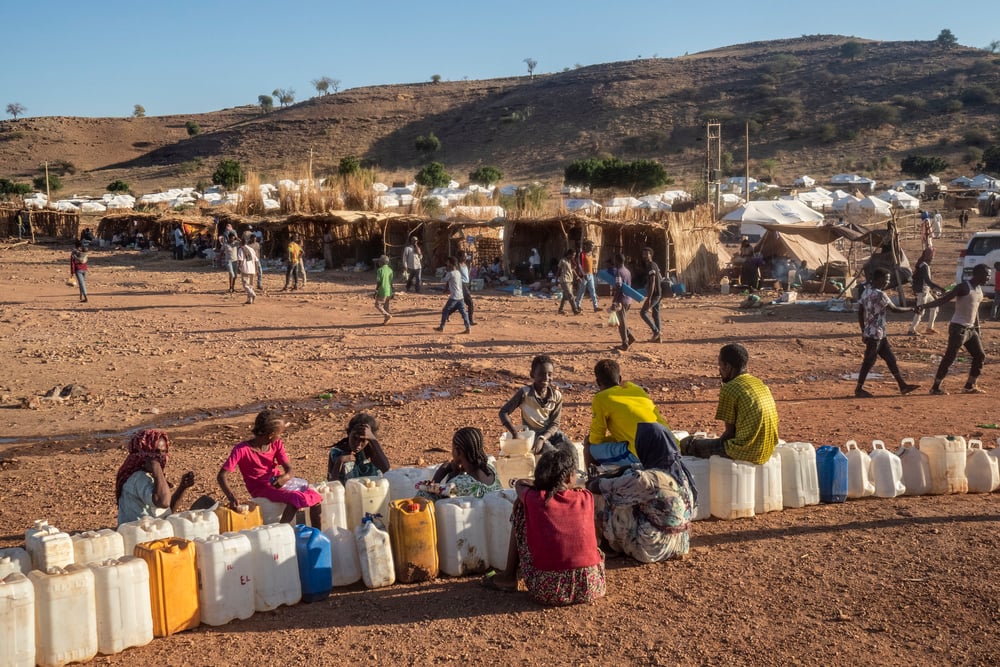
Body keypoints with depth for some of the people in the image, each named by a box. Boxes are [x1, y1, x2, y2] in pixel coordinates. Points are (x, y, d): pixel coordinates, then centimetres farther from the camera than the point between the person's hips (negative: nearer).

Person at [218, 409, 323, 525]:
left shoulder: (276, 444, -1)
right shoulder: (242, 450, -17)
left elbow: (289, 470, -7)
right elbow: (222, 476, -21)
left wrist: (284, 478, -32)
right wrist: (231, 497, -38)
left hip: (278, 482, 6)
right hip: (261, 489, -6)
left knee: (314, 496, -8)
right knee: (296, 498, -30)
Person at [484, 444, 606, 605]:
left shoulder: (534, 500, 1)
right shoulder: (586, 498, 5)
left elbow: (520, 483, 26)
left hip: (548, 590, -1)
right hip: (590, 588, 1)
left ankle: (509, 576, 29)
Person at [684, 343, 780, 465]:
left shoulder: (729, 389, -12)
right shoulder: (760, 384, 11)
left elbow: (730, 432, -9)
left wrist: (719, 441, 10)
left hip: (746, 452, -8)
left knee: (692, 445, 4)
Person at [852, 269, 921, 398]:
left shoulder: (866, 292, 8)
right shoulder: (880, 294, -18)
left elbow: (860, 313, 10)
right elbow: (894, 309, -13)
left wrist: (863, 331, 15)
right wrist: (912, 309, 0)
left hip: (880, 334, 9)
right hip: (875, 334, -9)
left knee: (891, 359, 12)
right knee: (868, 362, -1)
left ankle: (903, 386, 17)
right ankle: (859, 389, 7)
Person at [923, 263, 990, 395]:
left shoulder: (979, 289, 12)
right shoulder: (964, 287, -14)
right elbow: (944, 299, -20)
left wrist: (977, 330, 20)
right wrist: (923, 306, -31)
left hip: (971, 329, 9)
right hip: (958, 328, -9)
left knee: (980, 356, 11)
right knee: (949, 358, -9)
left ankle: (970, 386, 22)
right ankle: (935, 387, -3)